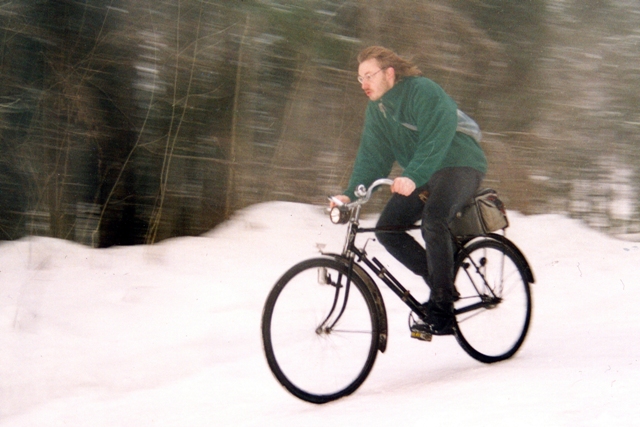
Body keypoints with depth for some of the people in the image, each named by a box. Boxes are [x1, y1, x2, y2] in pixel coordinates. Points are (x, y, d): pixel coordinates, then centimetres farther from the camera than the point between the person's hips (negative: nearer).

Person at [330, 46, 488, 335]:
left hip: (459, 165, -8)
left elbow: (436, 140, -33)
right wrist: (351, 194, -14)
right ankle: (441, 283, 7)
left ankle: (441, 310, -23)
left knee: (432, 221, -33)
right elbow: (372, 156, 1)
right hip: (421, 175, 8)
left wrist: (412, 177, -46)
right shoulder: (376, 108, 3)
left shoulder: (423, 92, -20)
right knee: (386, 229, -7)